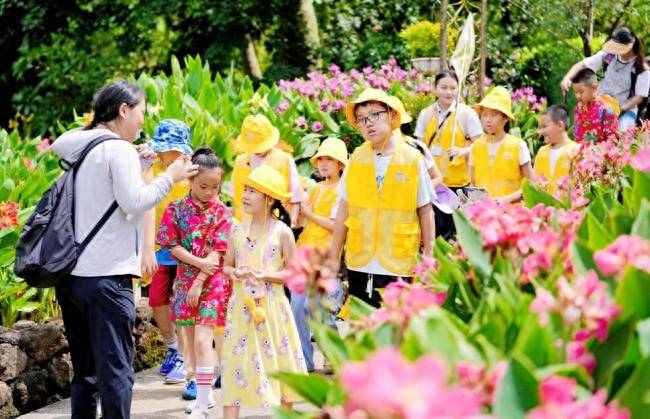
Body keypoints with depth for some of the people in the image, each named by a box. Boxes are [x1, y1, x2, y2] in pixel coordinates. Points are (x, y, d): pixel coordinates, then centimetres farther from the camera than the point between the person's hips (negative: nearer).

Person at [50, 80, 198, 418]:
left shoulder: (77, 146, 14)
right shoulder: (119, 150, -9)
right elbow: (134, 201, -16)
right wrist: (170, 176, -4)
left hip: (69, 274, 8)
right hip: (106, 276, -8)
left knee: (85, 371, 13)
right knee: (116, 370, -5)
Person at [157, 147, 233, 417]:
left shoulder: (221, 212, -4)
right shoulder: (177, 209, 0)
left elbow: (217, 252, -9)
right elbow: (173, 246, -4)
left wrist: (199, 282, -15)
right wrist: (199, 263, -16)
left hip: (212, 282, -3)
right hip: (185, 279, 3)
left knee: (202, 340, -12)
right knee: (190, 341, 11)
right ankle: (204, 393, 26)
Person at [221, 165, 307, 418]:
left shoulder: (282, 232, -4)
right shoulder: (237, 231, 5)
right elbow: (226, 266, 11)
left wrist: (265, 275, -17)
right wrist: (235, 273, -12)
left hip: (272, 308, -2)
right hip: (242, 307, 2)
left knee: (280, 361, 5)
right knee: (235, 361, -2)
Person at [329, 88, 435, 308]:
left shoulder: (412, 159, -3)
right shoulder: (357, 158, 4)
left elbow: (425, 212, 3)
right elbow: (343, 211, 9)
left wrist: (429, 258, 1)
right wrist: (333, 257, 9)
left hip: (398, 265, -3)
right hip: (359, 264, 3)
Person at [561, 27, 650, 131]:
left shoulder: (642, 69, -12)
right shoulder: (608, 55, -5)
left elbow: (639, 97, -9)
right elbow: (582, 64, -5)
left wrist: (620, 109, -21)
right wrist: (567, 78, -23)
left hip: (626, 108, -2)